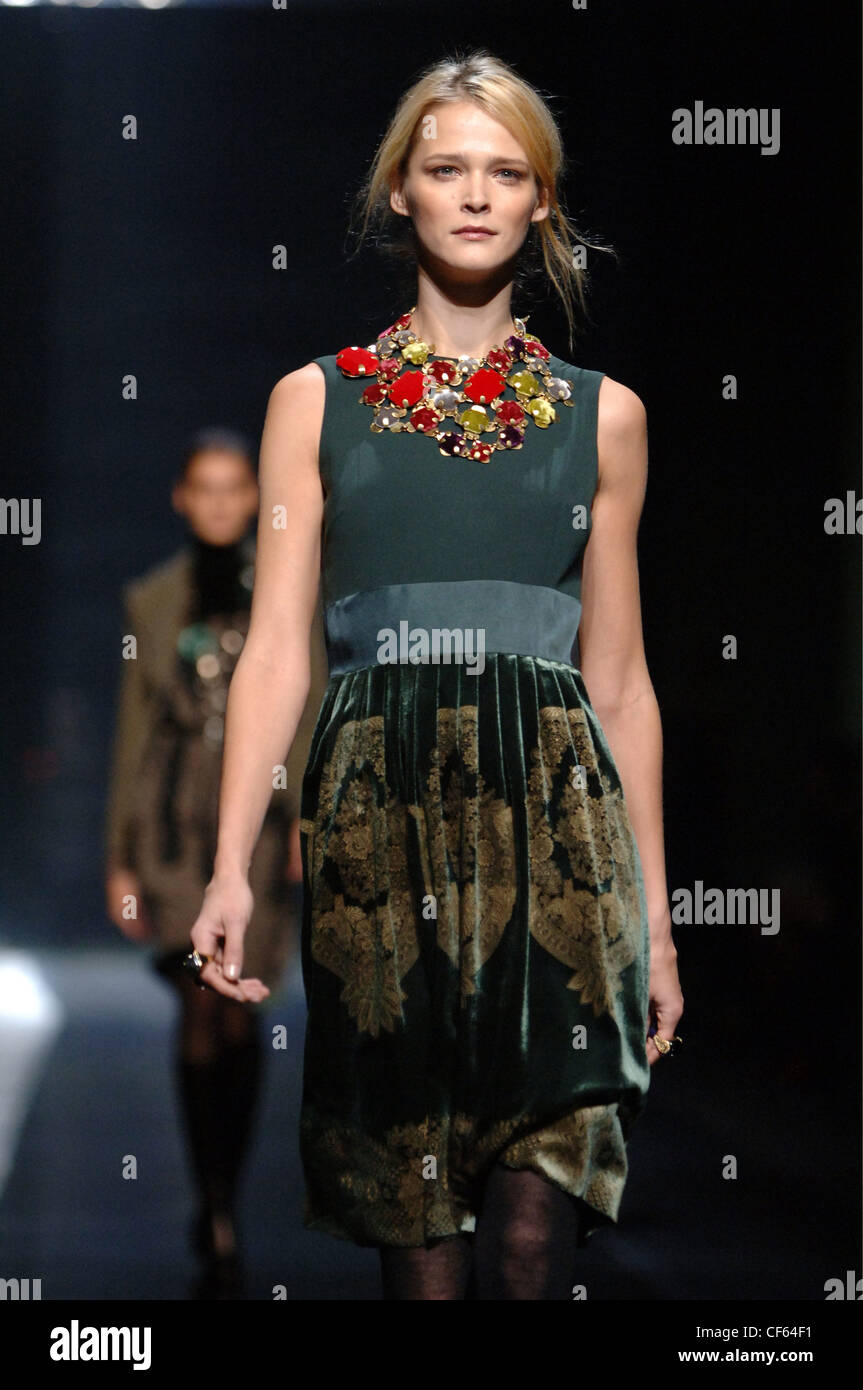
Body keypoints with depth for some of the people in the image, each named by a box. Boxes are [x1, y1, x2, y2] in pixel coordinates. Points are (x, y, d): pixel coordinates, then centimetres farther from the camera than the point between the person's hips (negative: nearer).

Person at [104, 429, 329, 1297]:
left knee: (237, 1014, -1)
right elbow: (133, 732, 13)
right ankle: (218, 1225, -5)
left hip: (259, 814, 0)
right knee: (203, 1012, -10)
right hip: (178, 823, 0)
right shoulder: (154, 600, 11)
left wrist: (309, 813, -13)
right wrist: (120, 858, 10)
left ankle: (220, 1211, 16)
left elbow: (312, 711, 2)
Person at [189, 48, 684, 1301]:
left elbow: (619, 677, 14)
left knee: (532, 1235, -13)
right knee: (420, 1240, 1)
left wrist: (657, 916, 11)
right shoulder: (316, 401, 12)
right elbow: (276, 646, 5)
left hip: (553, 816, 0)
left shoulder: (602, 415, 14)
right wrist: (230, 866, -7)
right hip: (381, 812, 0)